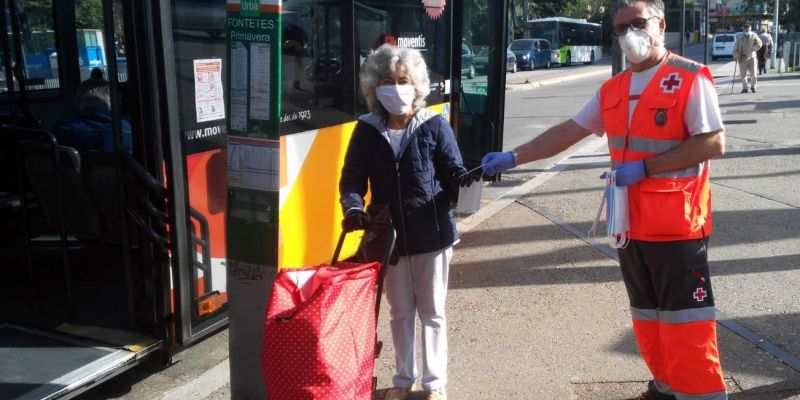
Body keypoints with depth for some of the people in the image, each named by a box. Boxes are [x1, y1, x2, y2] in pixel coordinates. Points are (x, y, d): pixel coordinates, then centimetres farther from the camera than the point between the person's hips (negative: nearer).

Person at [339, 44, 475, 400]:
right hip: (389, 234, 2)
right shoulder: (367, 130, -1)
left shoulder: (434, 125, -7)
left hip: (432, 233, -2)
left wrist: (465, 179, -28)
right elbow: (352, 179, 0)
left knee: (431, 312, 12)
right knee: (400, 311, 18)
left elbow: (452, 171, -5)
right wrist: (353, 207, -19)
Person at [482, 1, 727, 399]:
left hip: (677, 226, -7)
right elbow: (567, 131, 11)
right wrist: (512, 157, 4)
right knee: (647, 315, 16)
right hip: (631, 225, 7)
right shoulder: (612, 90, 10)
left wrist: (644, 167, -19)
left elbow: (714, 143, -16)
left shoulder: (691, 78, -10)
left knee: (685, 320, -3)